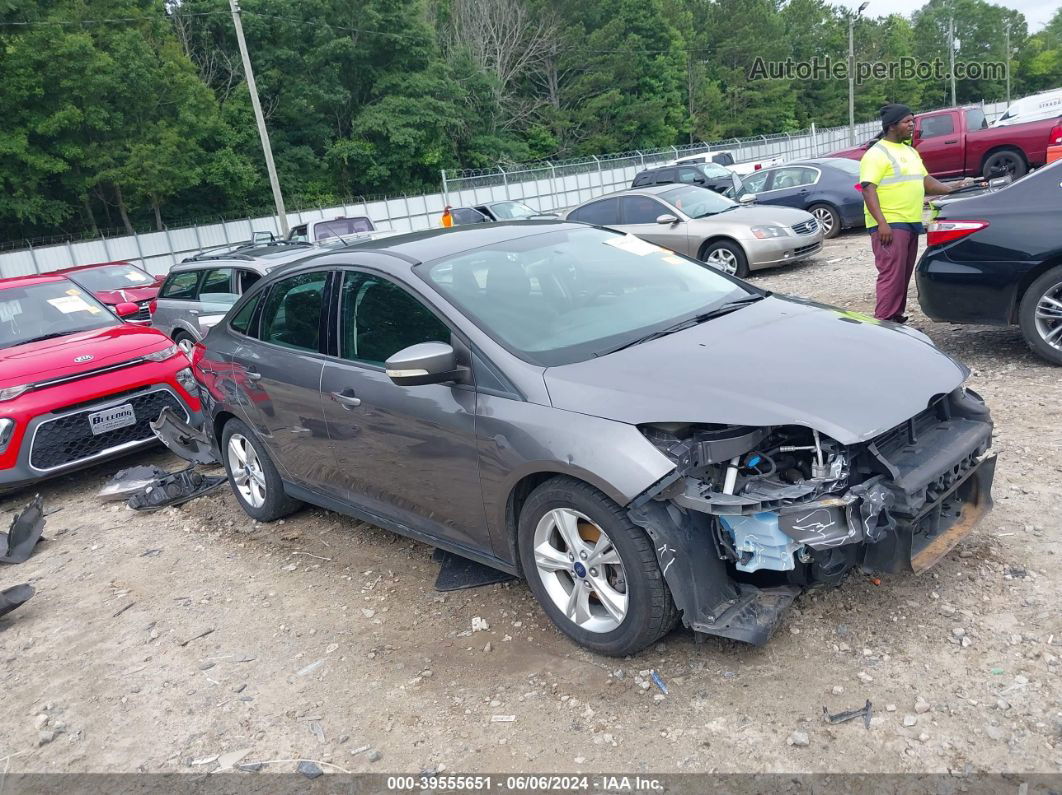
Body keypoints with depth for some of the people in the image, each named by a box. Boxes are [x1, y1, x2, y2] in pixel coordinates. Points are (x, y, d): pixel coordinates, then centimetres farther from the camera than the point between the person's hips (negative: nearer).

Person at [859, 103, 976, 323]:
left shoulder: (910, 151, 21)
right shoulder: (877, 154, -8)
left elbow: (925, 180, 27)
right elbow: (868, 189, -17)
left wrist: (951, 189, 11)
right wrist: (882, 223, -25)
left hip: (911, 223, 9)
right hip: (890, 225, -9)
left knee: (904, 275, 11)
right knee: (891, 275, -13)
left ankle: (896, 318, 18)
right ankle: (883, 323, -12)